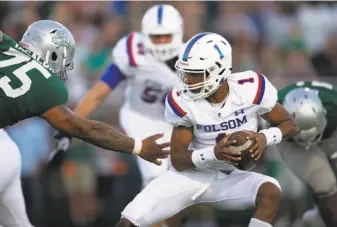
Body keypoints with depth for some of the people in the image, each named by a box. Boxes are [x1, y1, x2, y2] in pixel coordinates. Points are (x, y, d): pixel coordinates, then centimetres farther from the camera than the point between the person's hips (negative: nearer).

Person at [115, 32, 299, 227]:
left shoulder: (250, 88, -18)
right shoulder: (183, 101, -17)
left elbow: (289, 124, -4)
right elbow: (178, 160, -13)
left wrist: (265, 137, -27)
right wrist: (214, 153, -32)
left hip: (232, 180, 0)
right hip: (192, 175, 0)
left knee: (270, 192, -32)